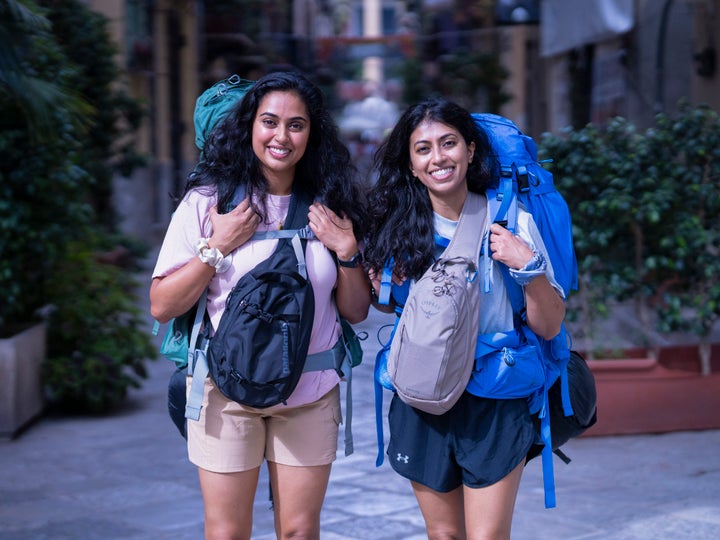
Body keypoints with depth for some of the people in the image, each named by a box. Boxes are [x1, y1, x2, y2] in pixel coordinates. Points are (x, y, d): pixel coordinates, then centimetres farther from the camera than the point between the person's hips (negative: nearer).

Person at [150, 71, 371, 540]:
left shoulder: (328, 207, 3)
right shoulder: (209, 200, -5)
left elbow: (356, 311, 7)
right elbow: (162, 306, -6)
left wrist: (347, 250, -8)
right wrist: (217, 247, -15)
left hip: (311, 394, 2)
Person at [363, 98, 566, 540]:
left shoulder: (510, 220, -7)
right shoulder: (399, 225, 0)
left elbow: (549, 327, -6)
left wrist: (528, 265, -20)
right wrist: (384, 287, -4)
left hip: (495, 403, -2)